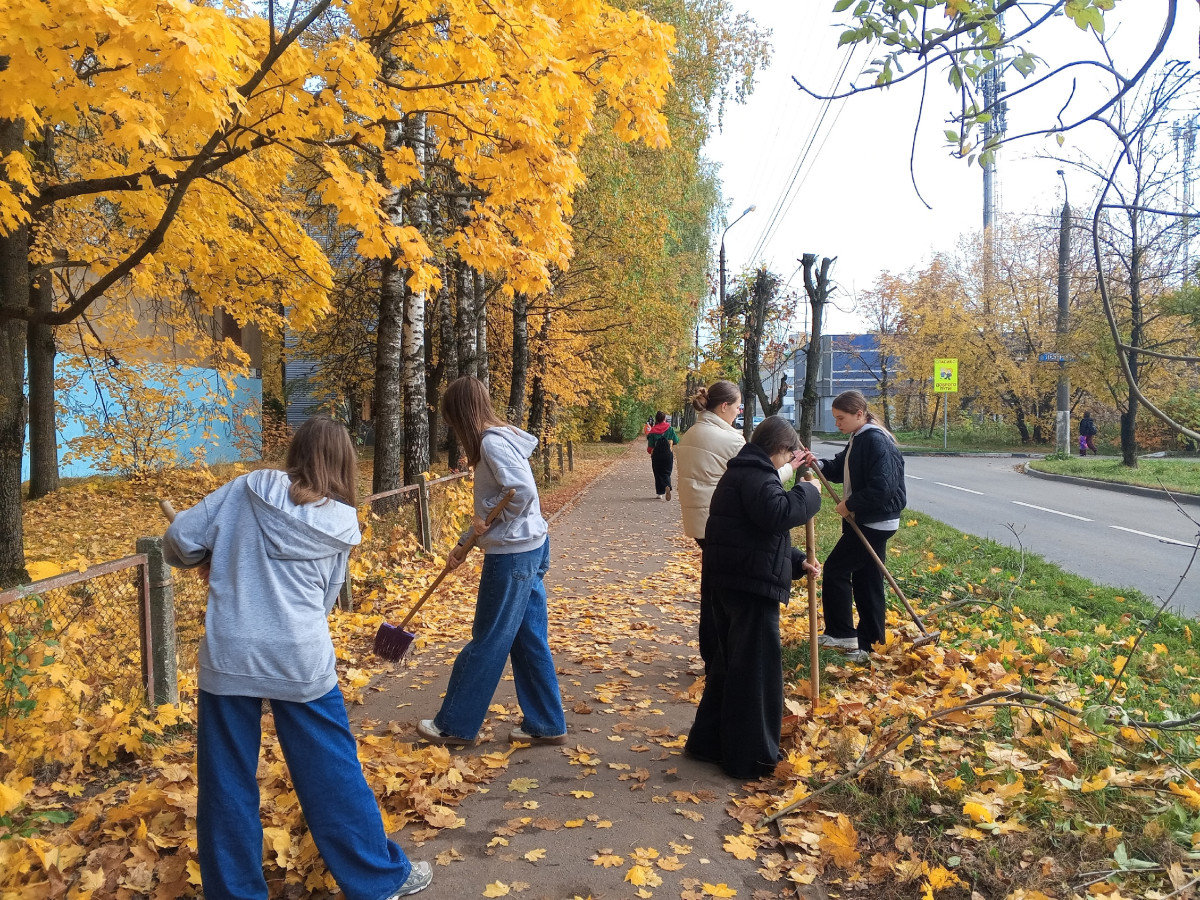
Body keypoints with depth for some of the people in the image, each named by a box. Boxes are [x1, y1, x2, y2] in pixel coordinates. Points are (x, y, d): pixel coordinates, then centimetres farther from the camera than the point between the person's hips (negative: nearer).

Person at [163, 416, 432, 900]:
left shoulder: (248, 488, -1)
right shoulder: (343, 524, 1)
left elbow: (181, 539, -1)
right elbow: (324, 599, 8)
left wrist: (210, 563, 19)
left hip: (227, 657, 1)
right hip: (300, 661, 0)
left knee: (226, 783, 16)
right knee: (333, 774, 14)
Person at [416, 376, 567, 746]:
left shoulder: (492, 442, -17)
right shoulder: (500, 438, 13)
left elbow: (523, 492, -28)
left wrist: (492, 526, -13)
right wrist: (463, 544, 21)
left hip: (512, 554, -9)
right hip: (530, 548, 9)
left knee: (487, 642, 4)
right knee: (529, 640, 14)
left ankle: (454, 725, 20)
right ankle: (546, 724, 22)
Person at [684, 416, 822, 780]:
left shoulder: (742, 472, 20)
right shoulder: (757, 474, -13)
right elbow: (777, 515, -30)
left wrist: (796, 561, 21)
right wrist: (808, 493, -14)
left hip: (729, 582, 11)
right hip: (751, 585, -10)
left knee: (729, 662, 19)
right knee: (756, 668, -1)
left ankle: (707, 740, 28)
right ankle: (751, 757, 9)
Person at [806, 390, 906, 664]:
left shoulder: (876, 441, -20)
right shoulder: (858, 439, 11)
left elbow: (881, 488, -27)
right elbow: (841, 469, 21)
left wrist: (850, 504, -17)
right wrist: (820, 464, 2)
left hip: (875, 523, -10)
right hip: (864, 520, 10)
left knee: (835, 569, -3)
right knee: (865, 579, 12)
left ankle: (842, 633, 6)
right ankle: (864, 644, 20)